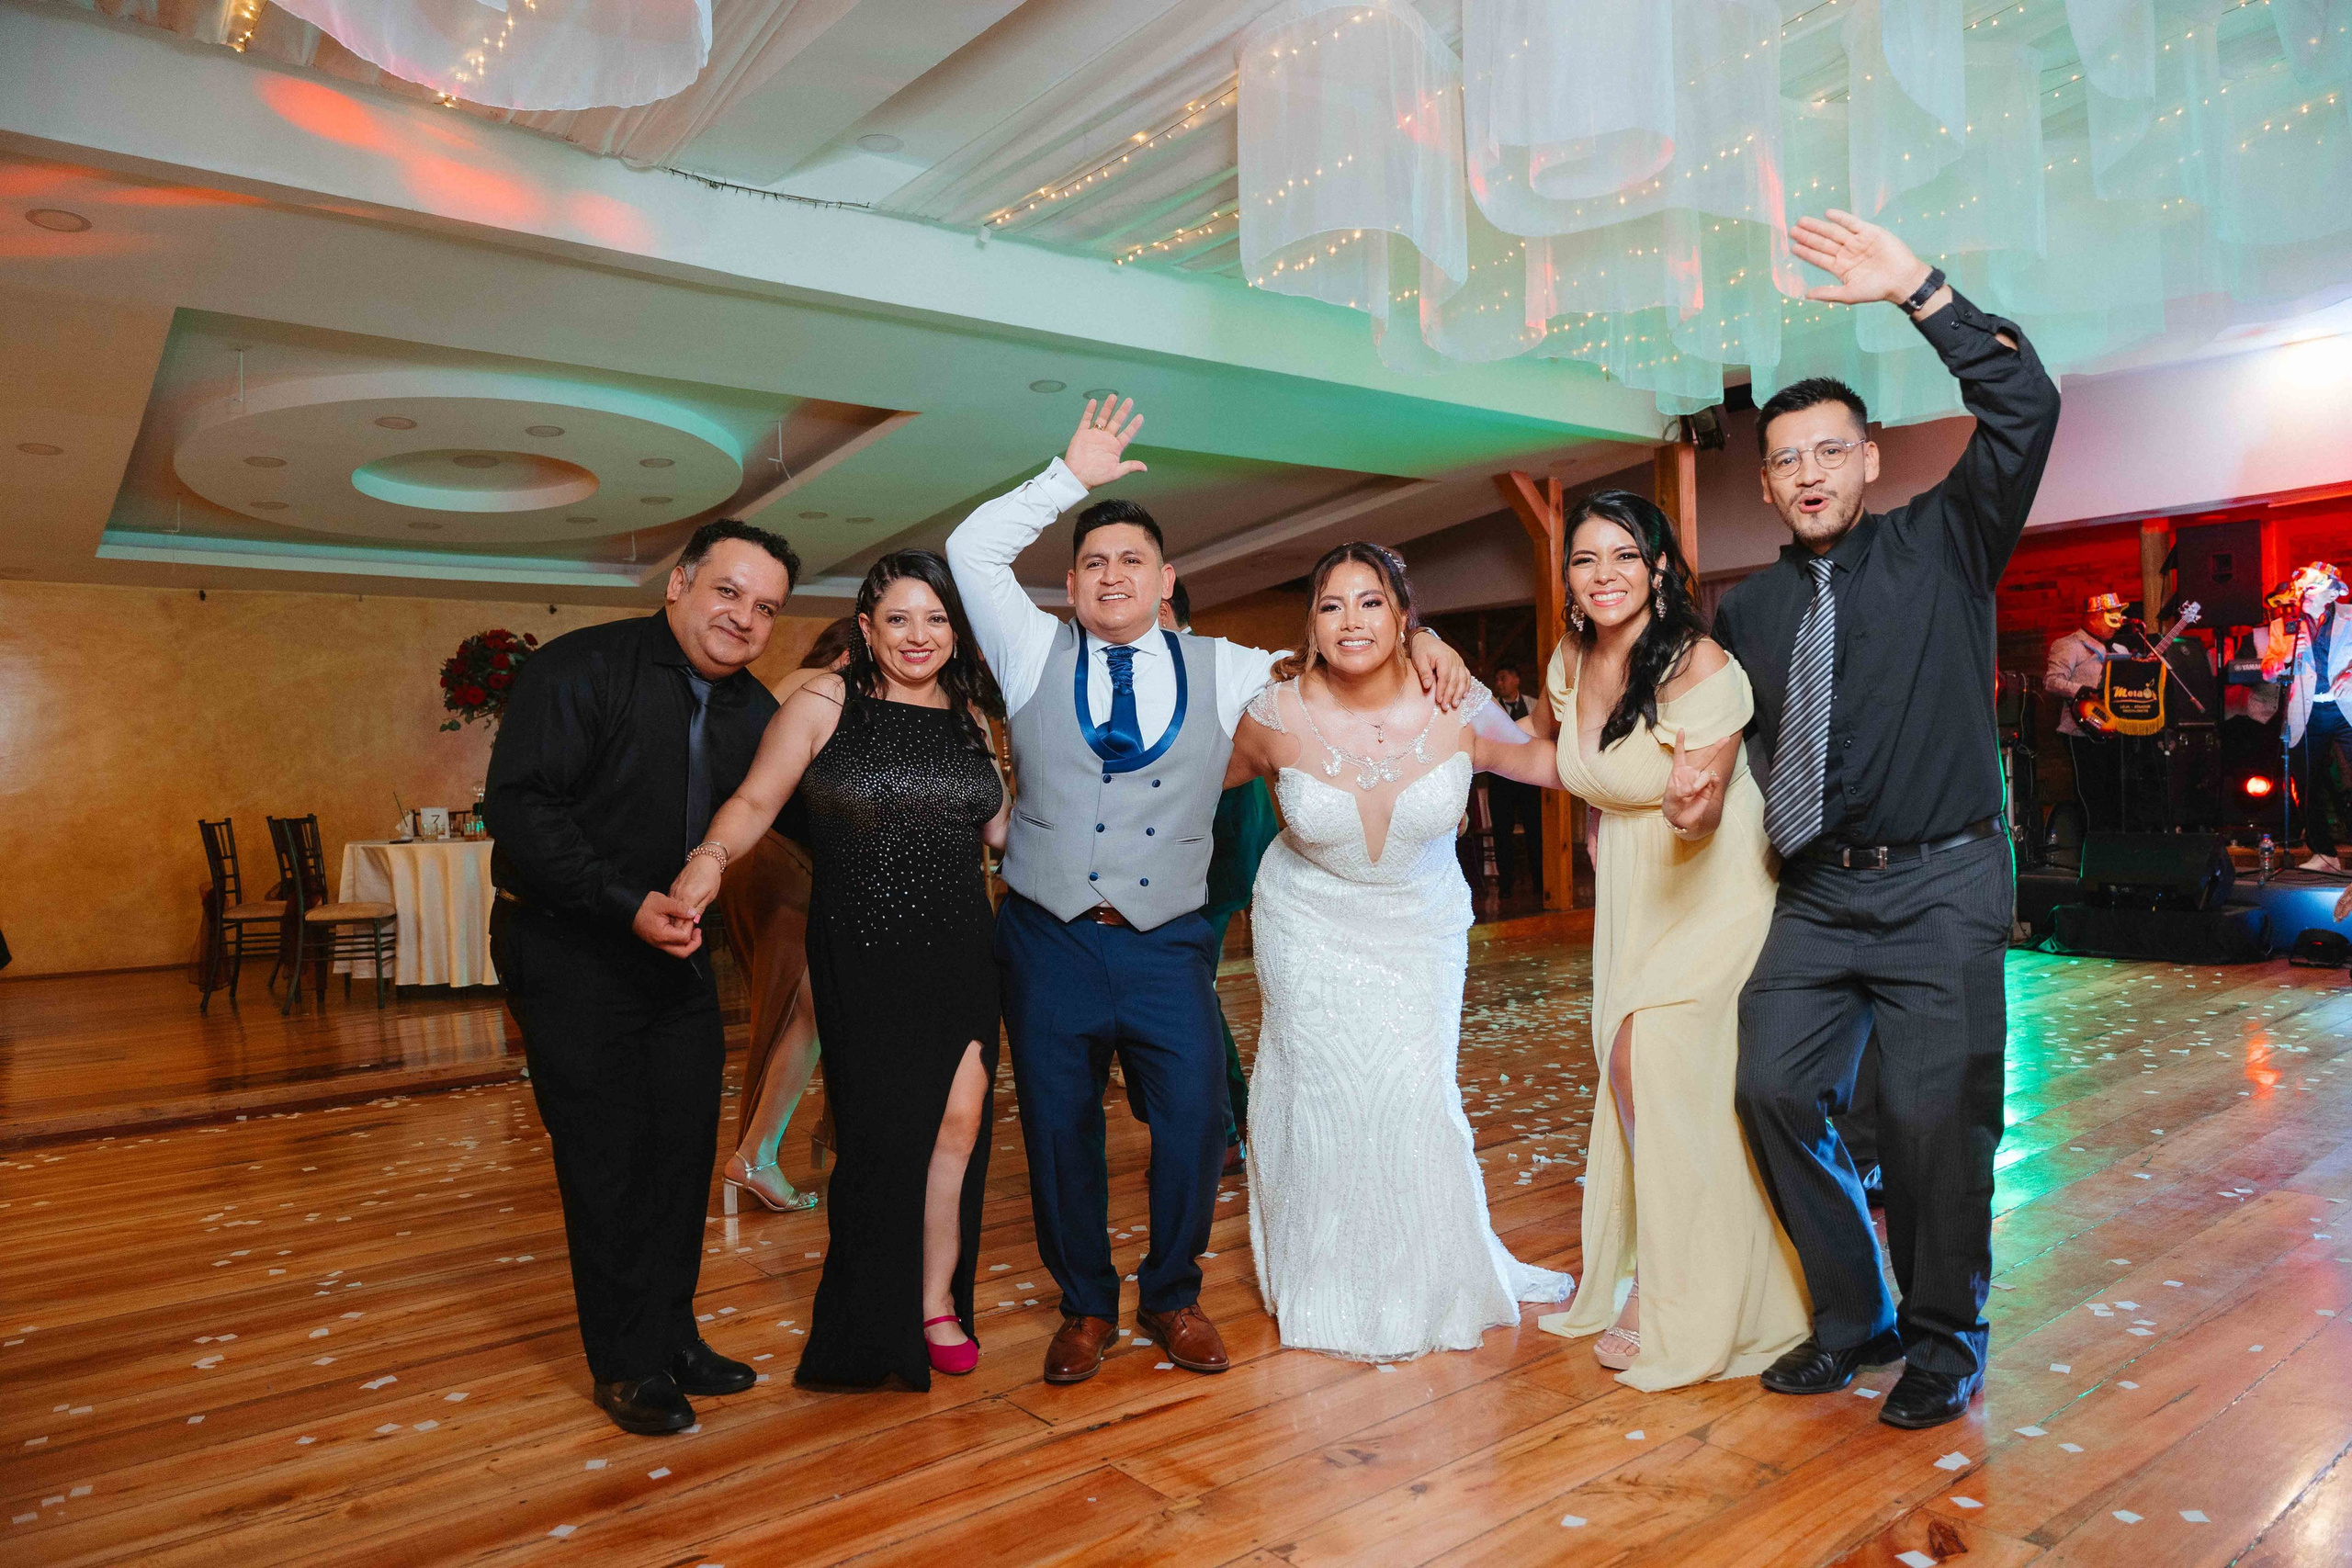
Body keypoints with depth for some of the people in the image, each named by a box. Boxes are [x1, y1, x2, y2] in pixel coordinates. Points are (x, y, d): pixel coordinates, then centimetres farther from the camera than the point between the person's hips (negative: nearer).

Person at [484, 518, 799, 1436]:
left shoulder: (753, 711, 5)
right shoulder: (580, 669, -14)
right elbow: (518, 807, -22)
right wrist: (628, 903, -28)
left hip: (676, 951, 6)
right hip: (569, 952, -6)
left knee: (685, 1149, 11)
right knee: (605, 1160, 1)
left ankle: (671, 1339, 29)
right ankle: (626, 1366, 19)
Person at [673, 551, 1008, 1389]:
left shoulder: (967, 717, 11)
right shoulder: (826, 701, -2)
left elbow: (1000, 828, 16)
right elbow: (756, 800, -5)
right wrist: (711, 856, -23)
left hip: (960, 952, 4)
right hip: (864, 960, -4)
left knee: (959, 1122, 1)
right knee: (882, 1131, 3)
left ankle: (937, 1300, 22)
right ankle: (875, 1325, 25)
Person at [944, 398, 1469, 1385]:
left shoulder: (1221, 671, 10)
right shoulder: (1035, 653, 8)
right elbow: (972, 549, 2)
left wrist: (1417, 639, 0)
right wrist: (1072, 476, 2)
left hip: (1168, 943, 0)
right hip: (1050, 940, 0)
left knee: (1195, 1121, -5)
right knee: (1058, 1128, 6)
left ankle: (1172, 1295, 21)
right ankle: (1086, 1305, 28)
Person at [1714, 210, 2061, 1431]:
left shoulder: (1943, 546, 5)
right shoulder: (1746, 612, 13)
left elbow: (2023, 410, -9)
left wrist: (1919, 290, -14)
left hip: (1940, 886, -3)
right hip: (1813, 897, 4)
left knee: (1933, 1116, -5)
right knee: (1774, 1089, -5)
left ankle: (1944, 1334, 20)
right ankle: (1853, 1316, 16)